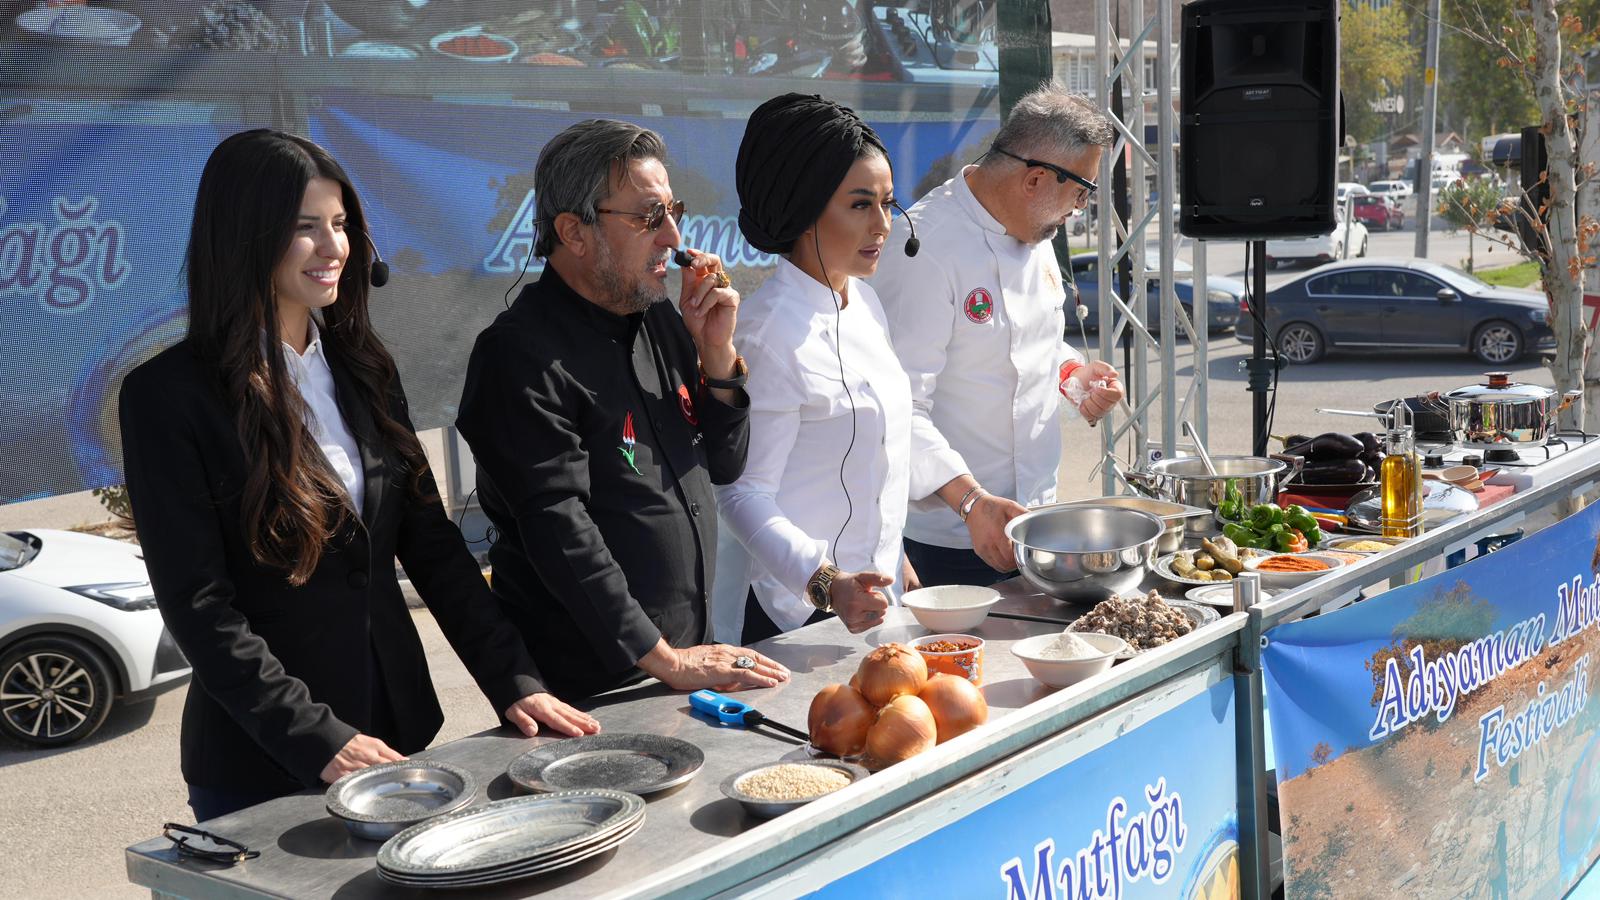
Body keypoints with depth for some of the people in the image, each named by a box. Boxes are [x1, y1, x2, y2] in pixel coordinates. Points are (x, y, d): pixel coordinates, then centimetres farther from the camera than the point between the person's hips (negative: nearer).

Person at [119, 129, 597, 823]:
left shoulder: (362, 368, 6)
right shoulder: (168, 395, -12)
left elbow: (431, 543, 7)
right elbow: (198, 605, -15)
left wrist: (514, 682, -2)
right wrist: (318, 740, -21)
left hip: (398, 729, 6)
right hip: (262, 767, -5)